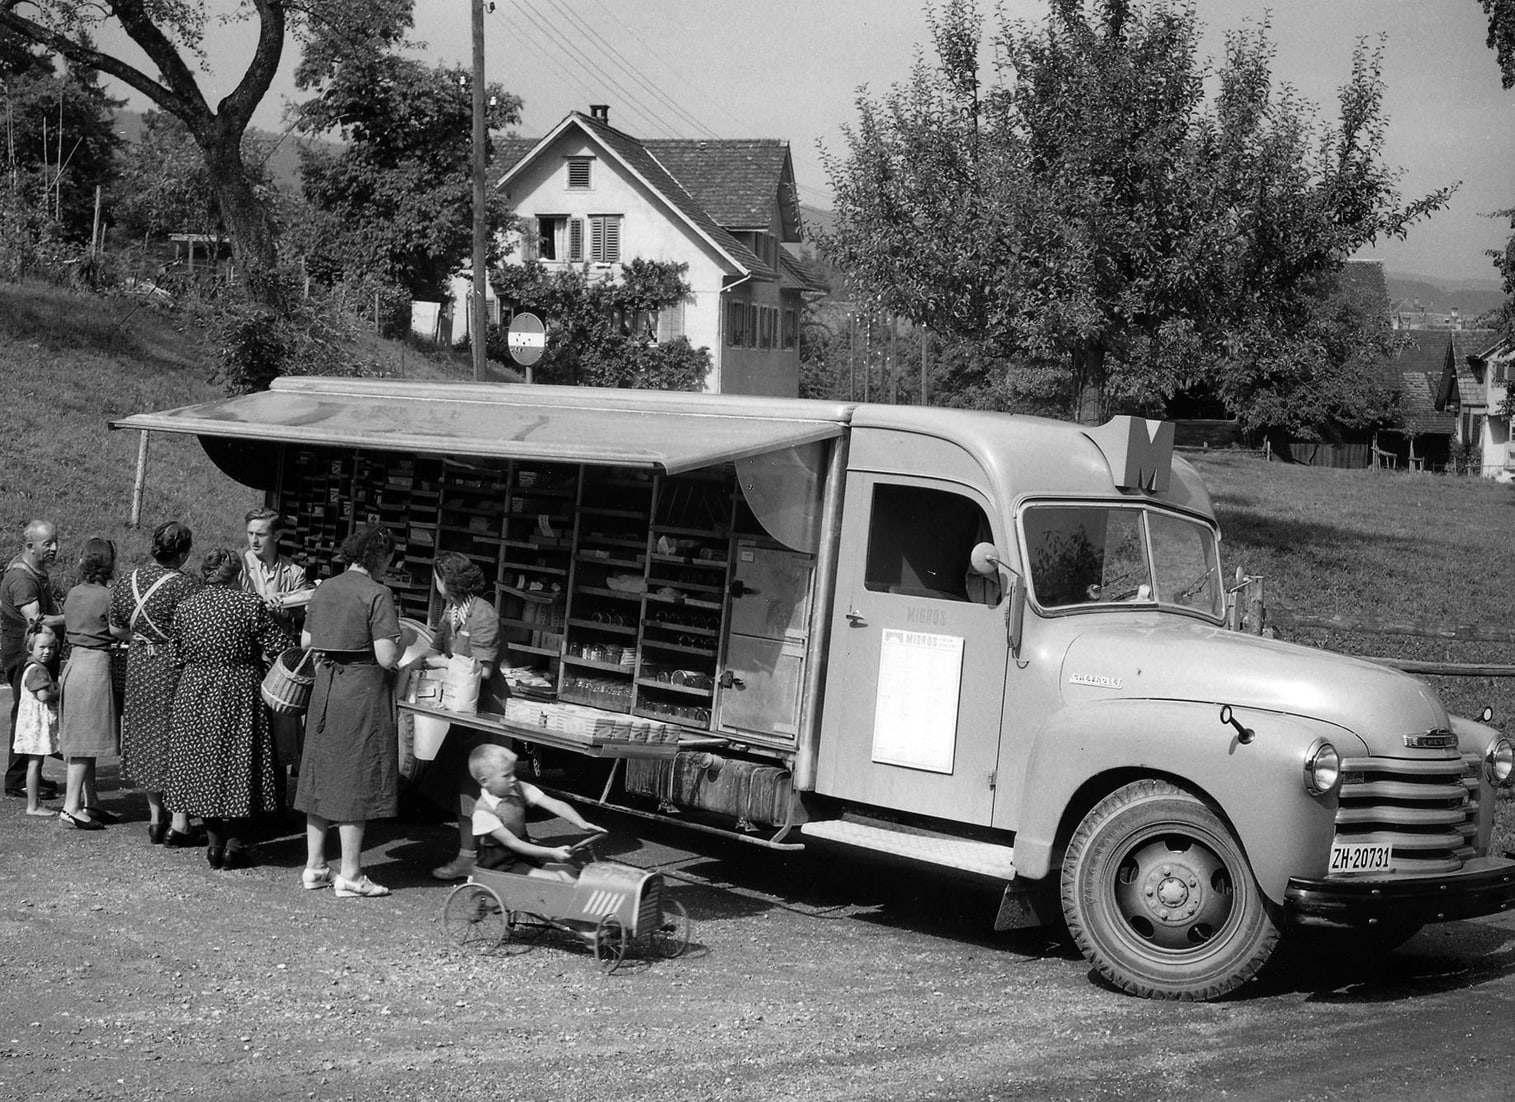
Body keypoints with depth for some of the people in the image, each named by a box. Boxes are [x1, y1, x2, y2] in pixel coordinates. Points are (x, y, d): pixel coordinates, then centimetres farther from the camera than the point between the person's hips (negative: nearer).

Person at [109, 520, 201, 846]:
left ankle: (156, 819, 22)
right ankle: (179, 824, 2)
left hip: (138, 666, 6)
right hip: (175, 668, -6)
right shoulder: (184, 584, -17)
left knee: (147, 739, 16)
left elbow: (116, 627, 13)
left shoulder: (126, 582, 4)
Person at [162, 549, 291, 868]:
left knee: (203, 765, 12)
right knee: (239, 767, 5)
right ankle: (234, 845, 6)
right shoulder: (250, 605, -11)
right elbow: (281, 647, -12)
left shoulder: (184, 607, 2)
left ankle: (214, 843, 15)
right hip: (239, 695, -4)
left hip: (194, 696, 4)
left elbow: (180, 653, 9)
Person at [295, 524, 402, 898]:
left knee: (322, 774, 14)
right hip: (363, 687, -7)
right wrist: (397, 648, 3)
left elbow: (306, 642, 15)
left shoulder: (324, 589, 9)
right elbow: (386, 657, -18)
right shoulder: (377, 593, -12)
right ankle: (350, 875, 4)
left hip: (325, 685, 7)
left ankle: (314, 866, 20)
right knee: (357, 780, -1)